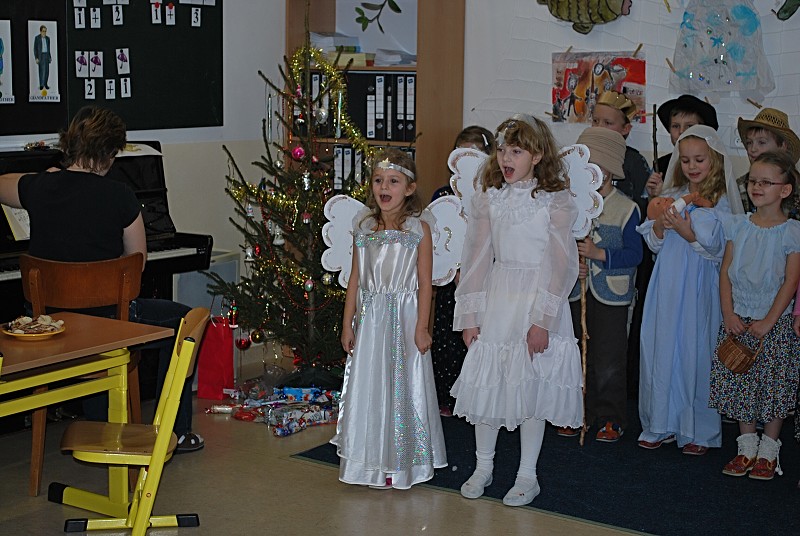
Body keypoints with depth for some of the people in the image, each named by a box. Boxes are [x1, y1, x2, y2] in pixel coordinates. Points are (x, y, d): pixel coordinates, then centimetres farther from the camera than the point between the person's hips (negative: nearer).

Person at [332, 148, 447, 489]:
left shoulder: (419, 227, -5)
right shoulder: (363, 226, 6)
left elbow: (425, 282, -6)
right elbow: (355, 279, 9)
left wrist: (422, 327, -11)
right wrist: (347, 323, 7)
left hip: (404, 317, -4)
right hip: (370, 317, 4)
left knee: (403, 385, 3)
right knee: (367, 387, 8)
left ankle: (400, 464, 15)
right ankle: (370, 463, 21)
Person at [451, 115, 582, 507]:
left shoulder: (555, 201, -7)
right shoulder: (489, 198, 4)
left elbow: (560, 265, -10)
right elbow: (478, 258, 5)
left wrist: (542, 320, -16)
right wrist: (469, 315, 2)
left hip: (537, 299, -3)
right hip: (496, 298, 4)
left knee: (531, 385, 3)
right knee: (485, 381, 6)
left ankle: (527, 476, 16)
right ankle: (483, 466, 25)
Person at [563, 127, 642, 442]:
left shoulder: (626, 209, -5)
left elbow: (634, 254, -10)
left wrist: (599, 254, -22)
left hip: (611, 296, -4)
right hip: (575, 293, 4)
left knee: (608, 361, 0)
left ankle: (610, 419, 12)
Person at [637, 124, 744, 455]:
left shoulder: (720, 202, -3)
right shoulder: (671, 197, 10)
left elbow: (716, 250, -10)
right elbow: (654, 244, 9)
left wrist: (687, 232, -21)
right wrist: (660, 225, -10)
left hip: (699, 287, -4)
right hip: (667, 285, 4)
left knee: (696, 350, -1)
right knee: (661, 349, 6)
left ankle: (698, 430, 11)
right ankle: (663, 424, 18)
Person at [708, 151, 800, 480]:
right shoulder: (738, 226, 4)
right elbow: (726, 272, 3)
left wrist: (768, 322, -15)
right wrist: (728, 314, -7)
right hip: (737, 321, 4)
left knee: (773, 385, 0)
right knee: (738, 383, 6)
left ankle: (768, 451, 14)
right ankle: (747, 447, 19)